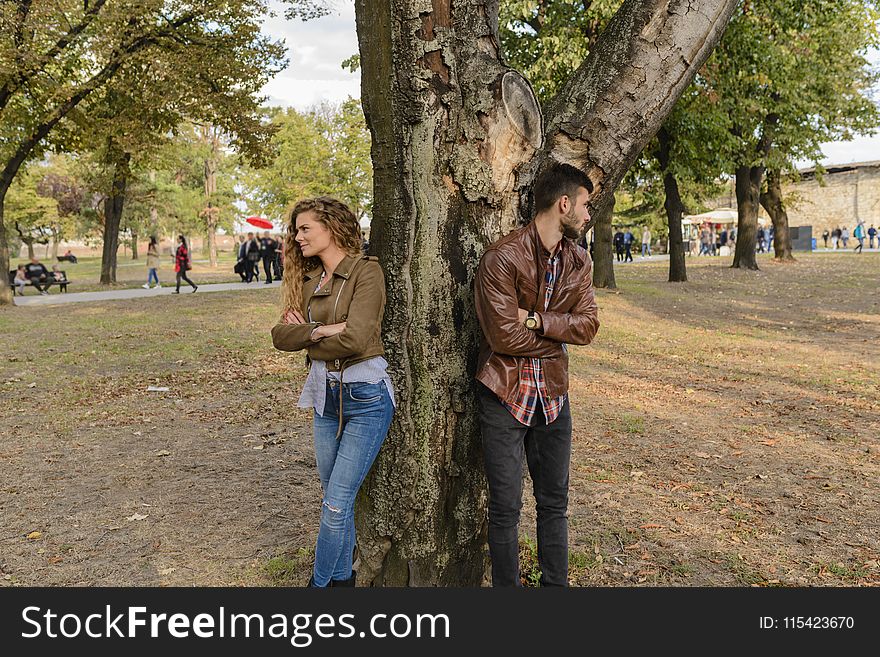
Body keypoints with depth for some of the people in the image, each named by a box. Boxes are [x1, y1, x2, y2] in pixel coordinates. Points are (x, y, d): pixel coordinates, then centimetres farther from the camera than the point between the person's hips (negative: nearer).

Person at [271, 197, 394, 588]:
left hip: (365, 396, -7)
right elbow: (281, 335, 1)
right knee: (335, 500, 15)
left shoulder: (366, 271, -11)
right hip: (325, 394, 7)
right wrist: (319, 331, -17)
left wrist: (305, 337, -6)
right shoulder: (309, 280, 11)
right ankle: (341, 577, 30)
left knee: (337, 503, -4)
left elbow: (354, 339, -21)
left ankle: (319, 582, 10)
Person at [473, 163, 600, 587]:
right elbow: (504, 336, -21)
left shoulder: (578, 262, 6)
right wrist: (558, 335, -8)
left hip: (553, 396, 6)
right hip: (504, 396, -6)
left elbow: (588, 325, -3)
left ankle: (556, 583, 31)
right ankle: (506, 584, 22)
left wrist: (537, 320, -18)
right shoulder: (502, 257, -16)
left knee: (554, 502, 16)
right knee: (505, 508, 5)